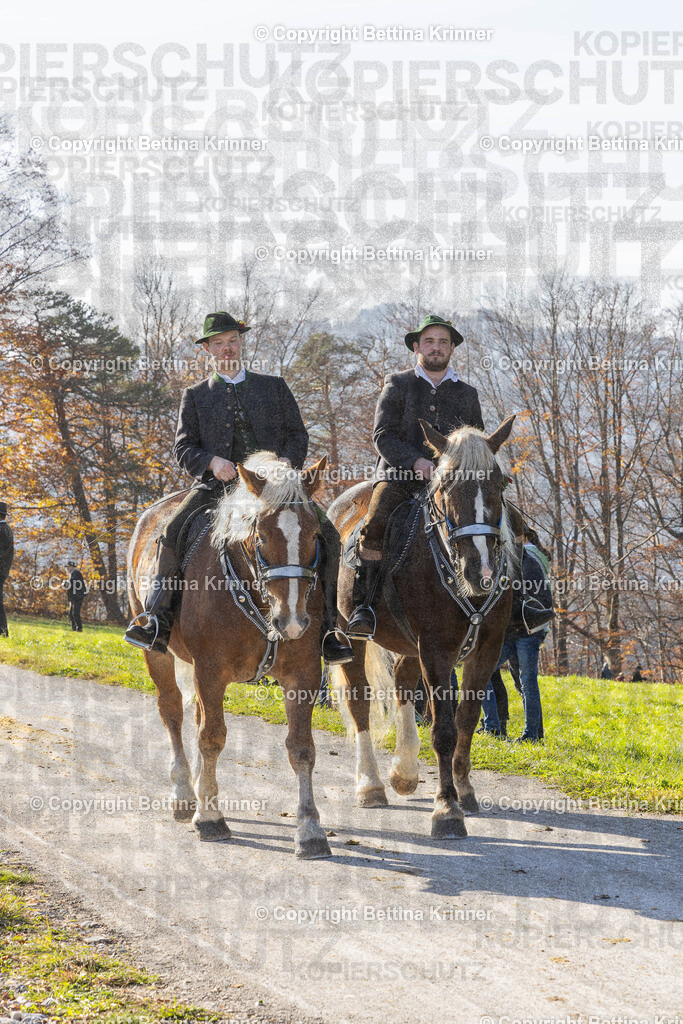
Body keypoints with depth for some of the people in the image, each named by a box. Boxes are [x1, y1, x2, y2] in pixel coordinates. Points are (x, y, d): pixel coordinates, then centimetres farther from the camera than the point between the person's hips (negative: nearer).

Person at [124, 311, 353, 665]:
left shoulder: (274, 387, 19)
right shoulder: (195, 396, 17)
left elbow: (298, 434, 15)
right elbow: (183, 447, 9)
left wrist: (287, 461, -8)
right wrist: (212, 461, -12)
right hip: (217, 486, 0)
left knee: (326, 534, -22)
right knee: (172, 532, -28)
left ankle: (324, 626, -17)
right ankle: (157, 620, -24)